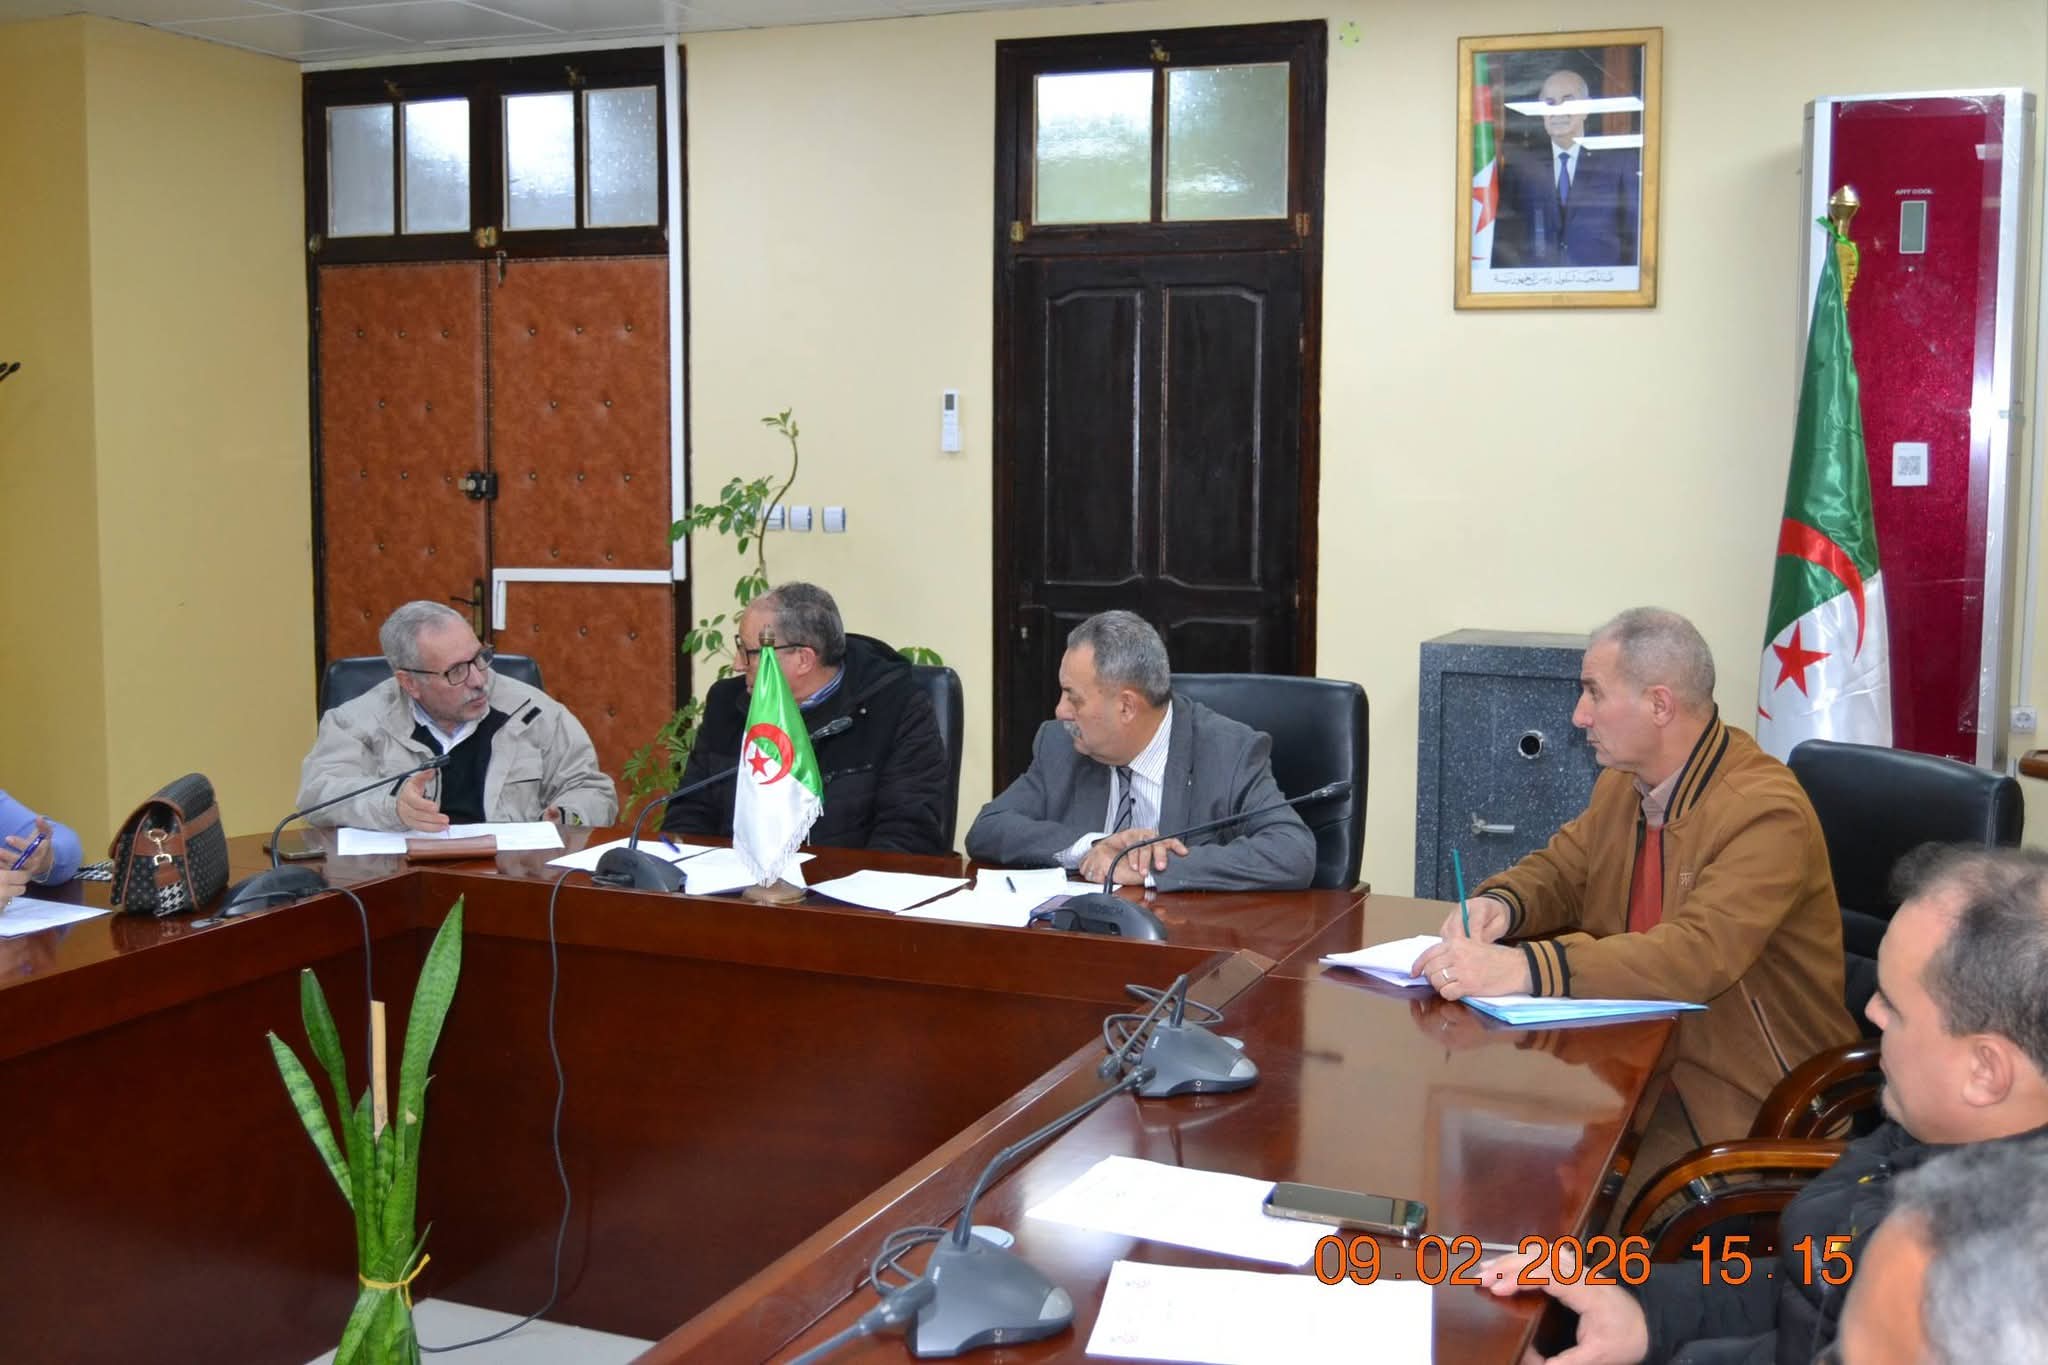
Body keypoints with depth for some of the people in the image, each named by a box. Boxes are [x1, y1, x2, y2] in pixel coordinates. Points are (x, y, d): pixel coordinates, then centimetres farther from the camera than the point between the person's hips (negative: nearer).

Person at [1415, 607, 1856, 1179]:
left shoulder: (1767, 813, -21)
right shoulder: (1623, 782, 6)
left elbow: (1697, 956, -33)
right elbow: (1560, 868, 17)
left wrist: (1522, 968, -43)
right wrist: (1501, 903, -9)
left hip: (1746, 1096, -7)